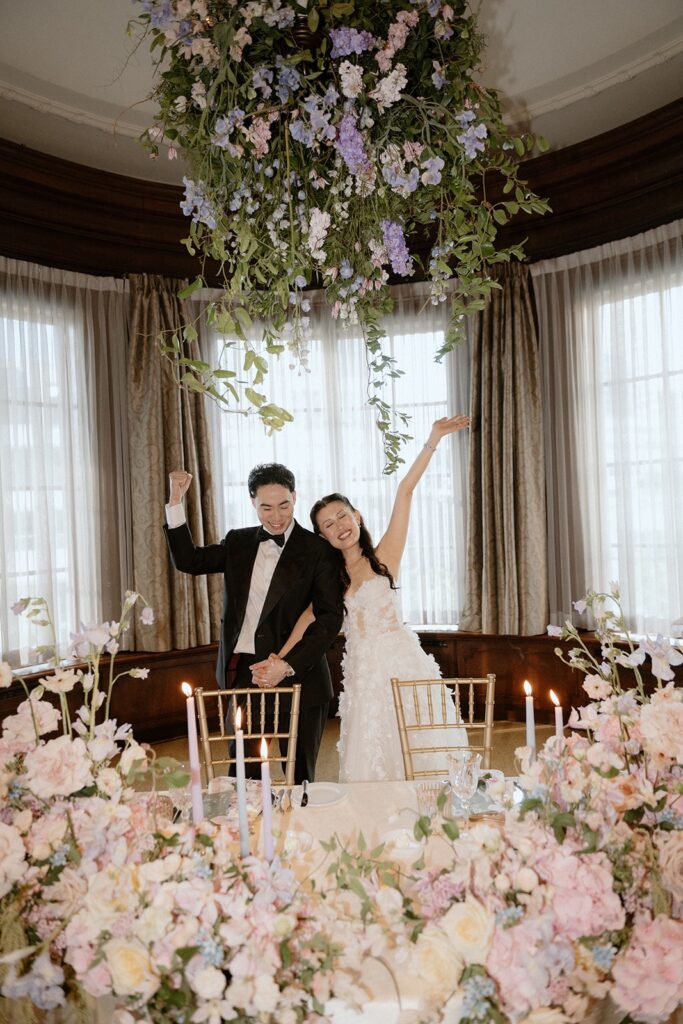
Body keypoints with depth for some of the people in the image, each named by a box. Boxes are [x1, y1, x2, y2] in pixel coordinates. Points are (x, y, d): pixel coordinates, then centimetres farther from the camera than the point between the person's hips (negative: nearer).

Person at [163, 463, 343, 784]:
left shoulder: (318, 550, -5)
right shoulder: (238, 542, 10)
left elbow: (331, 617, -10)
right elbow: (188, 561, 9)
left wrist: (288, 665, -19)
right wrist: (176, 501, 1)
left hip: (296, 676, -3)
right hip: (242, 673, 4)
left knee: (299, 776, 10)